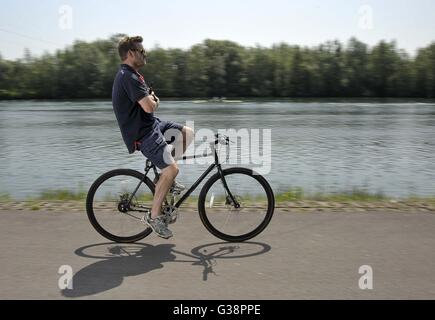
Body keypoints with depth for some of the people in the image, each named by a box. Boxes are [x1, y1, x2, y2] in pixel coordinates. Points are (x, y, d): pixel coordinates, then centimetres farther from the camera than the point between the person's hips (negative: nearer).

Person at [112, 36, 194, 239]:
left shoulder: (131, 75, 16)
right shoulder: (128, 77, -19)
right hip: (142, 133, -10)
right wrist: (153, 100, -3)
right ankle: (154, 216, -6)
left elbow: (151, 99, 21)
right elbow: (149, 106, -25)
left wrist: (151, 99, -2)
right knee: (171, 169, -19)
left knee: (187, 133, 10)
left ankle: (166, 179, 15)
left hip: (150, 124, 11)